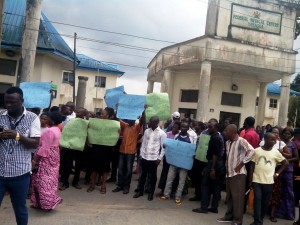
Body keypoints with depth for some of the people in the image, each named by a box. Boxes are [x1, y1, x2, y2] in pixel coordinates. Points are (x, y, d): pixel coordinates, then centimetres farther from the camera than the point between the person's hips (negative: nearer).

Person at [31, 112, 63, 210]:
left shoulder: (49, 131, -20)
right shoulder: (57, 130, 10)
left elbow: (44, 148, -23)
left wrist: (35, 160, -19)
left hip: (46, 158, -10)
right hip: (54, 156, 10)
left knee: (44, 180, -1)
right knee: (50, 179, 14)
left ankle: (47, 203, 4)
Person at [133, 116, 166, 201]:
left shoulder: (162, 133, -6)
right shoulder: (146, 131, 6)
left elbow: (163, 147, -4)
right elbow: (143, 143, 11)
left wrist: (159, 158, -8)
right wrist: (141, 154, 8)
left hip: (154, 159, -3)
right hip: (144, 157, 4)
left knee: (152, 177, 8)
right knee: (142, 175, 12)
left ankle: (151, 193, 21)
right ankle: (140, 191, 26)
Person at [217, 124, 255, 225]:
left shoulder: (241, 141, -13)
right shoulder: (228, 142, 12)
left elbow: (251, 151, -26)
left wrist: (241, 164, -22)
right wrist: (226, 167, 12)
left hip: (238, 174, -8)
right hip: (229, 173, 8)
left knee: (237, 197, -1)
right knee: (229, 196, 14)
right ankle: (229, 215, 27)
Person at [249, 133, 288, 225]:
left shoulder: (275, 152, 1)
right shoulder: (257, 150, -2)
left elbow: (285, 162, 13)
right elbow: (252, 165, 4)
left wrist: (277, 173, 6)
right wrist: (250, 179, 2)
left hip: (268, 181, 1)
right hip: (257, 180, -1)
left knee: (265, 201, 7)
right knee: (257, 199, -8)